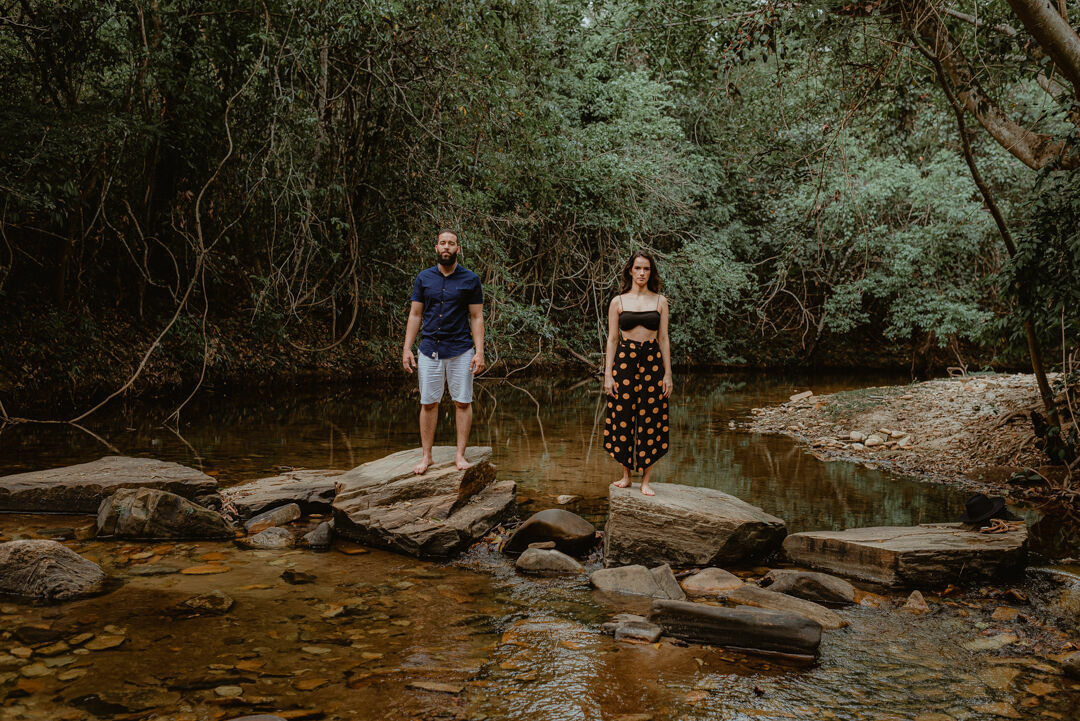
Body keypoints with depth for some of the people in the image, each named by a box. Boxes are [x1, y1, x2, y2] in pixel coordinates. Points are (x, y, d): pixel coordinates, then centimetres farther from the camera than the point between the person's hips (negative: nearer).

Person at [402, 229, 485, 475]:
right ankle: (426, 456, 11)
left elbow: (477, 317, 2)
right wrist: (407, 349, 2)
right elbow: (415, 315, 10)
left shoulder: (470, 280, 2)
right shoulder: (424, 278, 8)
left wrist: (479, 352, -6)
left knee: (463, 402, 1)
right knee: (428, 403, 3)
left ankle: (460, 455, 9)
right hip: (429, 350, 2)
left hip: (460, 351, -1)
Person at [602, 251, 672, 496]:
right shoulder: (618, 301, 5)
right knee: (623, 418, 2)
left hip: (652, 361, 1)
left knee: (651, 420, 1)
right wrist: (608, 374, -3)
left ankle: (646, 480, 9)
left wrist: (668, 374, 2)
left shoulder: (660, 301, 7)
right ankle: (626, 475, 17)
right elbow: (612, 339, 4)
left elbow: (664, 339, 7)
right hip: (624, 360, 0)